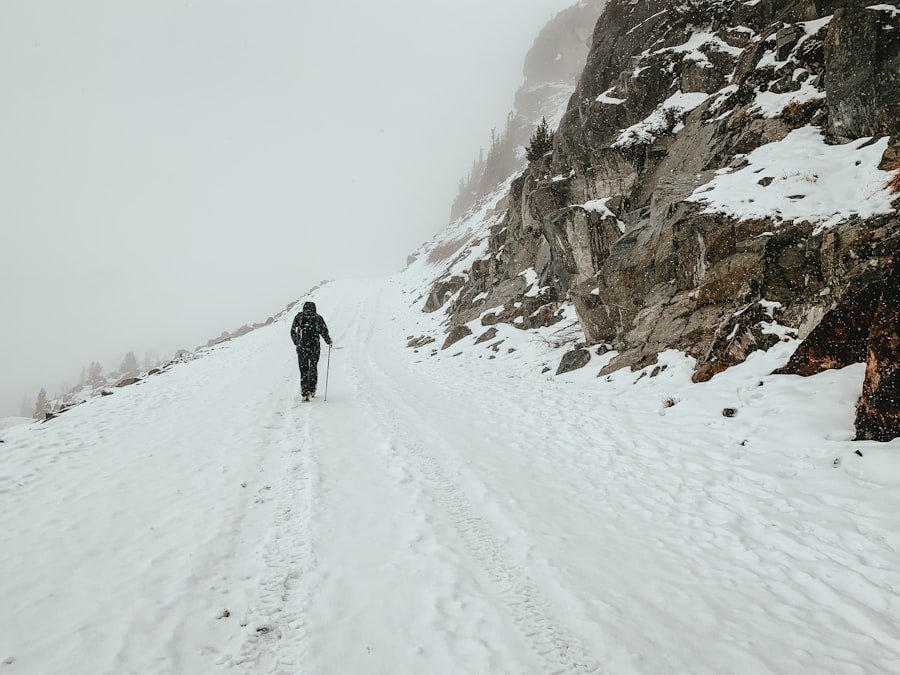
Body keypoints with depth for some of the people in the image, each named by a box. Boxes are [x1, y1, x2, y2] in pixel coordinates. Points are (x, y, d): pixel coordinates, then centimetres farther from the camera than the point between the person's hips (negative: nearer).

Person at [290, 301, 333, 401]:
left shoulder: (298, 316, 5)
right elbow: (324, 332, 0)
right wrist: (329, 342, 17)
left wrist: (297, 343, 22)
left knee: (304, 370, 4)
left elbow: (293, 332, 7)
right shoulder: (318, 317, 3)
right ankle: (312, 390, 21)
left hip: (301, 347, 0)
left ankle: (305, 394, -2)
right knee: (313, 368, 18)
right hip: (315, 347, 0)